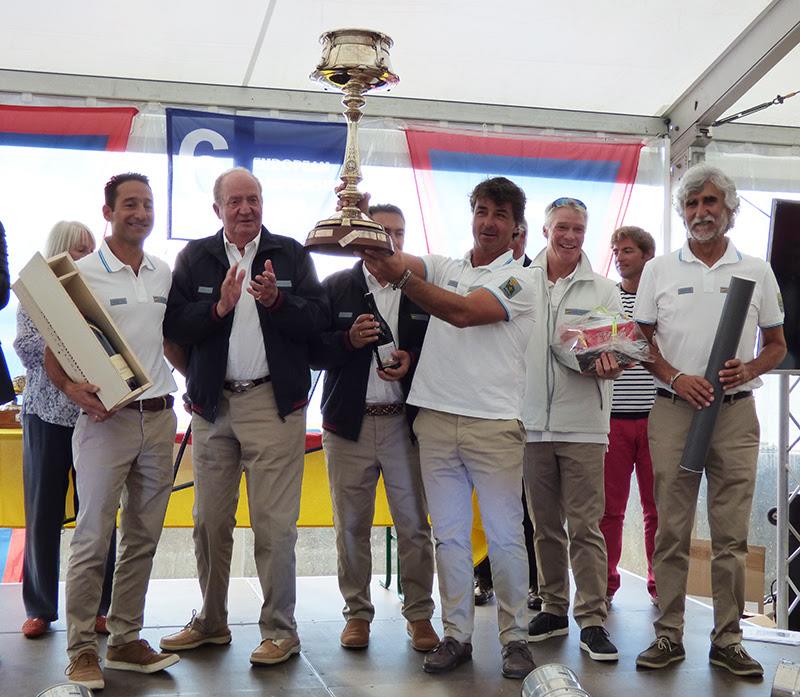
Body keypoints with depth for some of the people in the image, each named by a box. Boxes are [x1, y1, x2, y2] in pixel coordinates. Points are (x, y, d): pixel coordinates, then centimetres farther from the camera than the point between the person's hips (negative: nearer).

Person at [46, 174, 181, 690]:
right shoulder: (82, 273, -4)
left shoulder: (165, 274, 11)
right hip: (106, 416, -5)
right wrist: (71, 388, -20)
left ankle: (126, 641, 19)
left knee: (143, 539, 9)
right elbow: (53, 349, -4)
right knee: (93, 538, -3)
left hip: (159, 416, 5)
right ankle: (82, 650, 7)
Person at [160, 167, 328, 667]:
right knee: (210, 522, 10)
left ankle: (281, 630, 7)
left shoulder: (291, 254, 6)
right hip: (212, 404, 3)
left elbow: (318, 319, -4)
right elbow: (174, 326, -1)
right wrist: (219, 306, -15)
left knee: (274, 524, -4)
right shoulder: (195, 257, 9)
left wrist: (277, 300, -19)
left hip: (274, 401, -2)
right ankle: (211, 622, 25)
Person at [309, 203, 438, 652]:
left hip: (406, 423, 0)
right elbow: (314, 351, 2)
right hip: (350, 424, 1)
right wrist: (349, 340, -15)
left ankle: (420, 614, 13)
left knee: (414, 524, 2)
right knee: (351, 526, 7)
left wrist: (412, 362, -13)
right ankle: (357, 613, 19)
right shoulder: (336, 288, 7)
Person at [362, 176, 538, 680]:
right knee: (450, 535, 8)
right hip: (437, 418, 4)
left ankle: (515, 638, 11)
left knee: (505, 535, 1)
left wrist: (401, 277, -25)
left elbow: (462, 312, -16)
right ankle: (457, 635, 16)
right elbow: (394, 254, 1)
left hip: (493, 422, -4)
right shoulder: (445, 268, 16)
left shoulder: (519, 279, -1)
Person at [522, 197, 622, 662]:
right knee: (545, 526, 11)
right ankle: (553, 610, 22)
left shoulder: (604, 291, 7)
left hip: (583, 423, -2)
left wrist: (610, 366, -18)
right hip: (532, 422, 2)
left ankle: (592, 620, 2)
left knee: (585, 527, -4)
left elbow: (617, 354, 5)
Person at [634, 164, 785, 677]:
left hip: (735, 412, 0)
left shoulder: (757, 271, 9)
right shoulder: (659, 271, 9)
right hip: (674, 409, 0)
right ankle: (669, 635, 10)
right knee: (672, 530, 2)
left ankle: (728, 640, 10)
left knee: (732, 535, 2)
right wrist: (677, 379, -9)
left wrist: (749, 370, -9)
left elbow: (777, 344, 11)